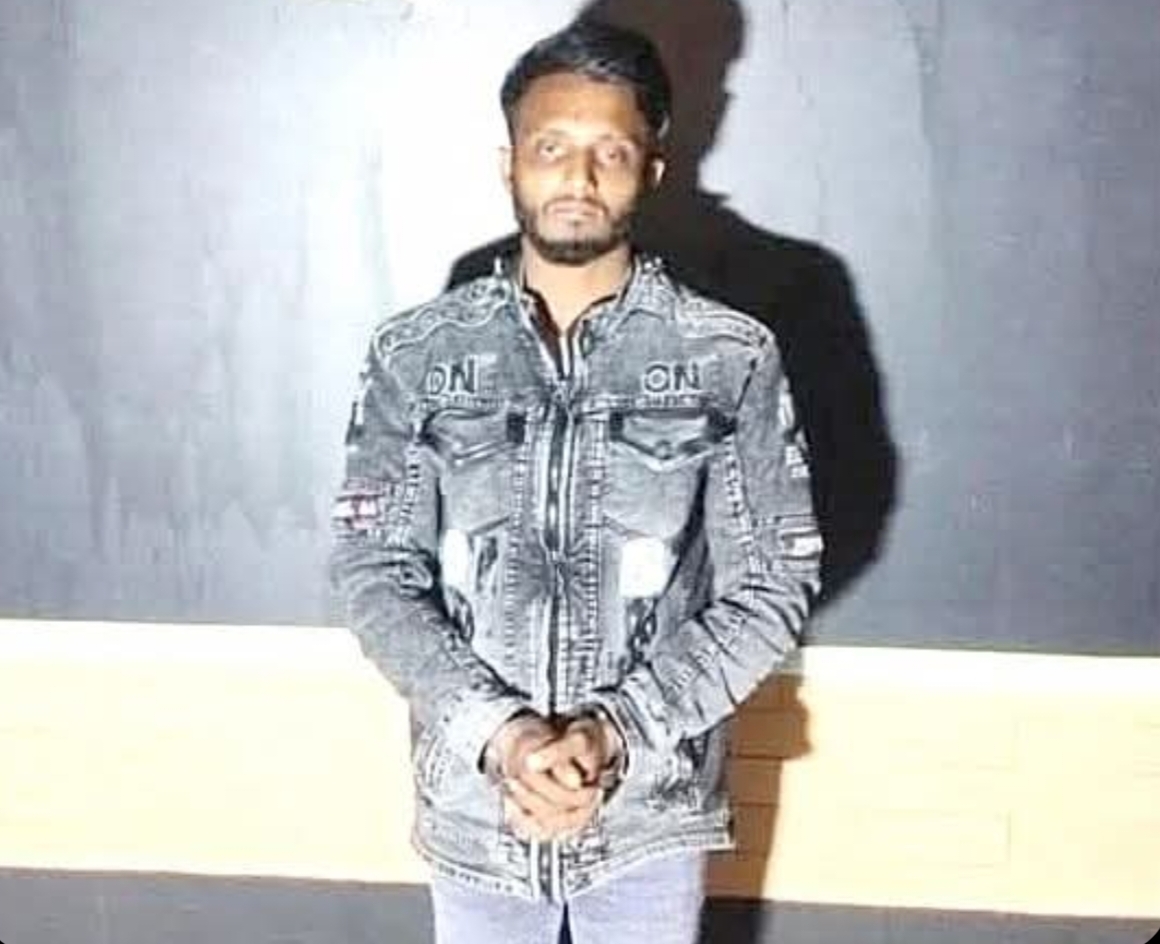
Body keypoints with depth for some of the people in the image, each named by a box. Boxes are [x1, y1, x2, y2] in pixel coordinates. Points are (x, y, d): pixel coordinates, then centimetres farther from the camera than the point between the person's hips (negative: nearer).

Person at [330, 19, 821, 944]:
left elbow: (775, 584, -9)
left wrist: (618, 732, -19)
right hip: (472, 804, 1)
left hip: (650, 808, -1)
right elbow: (372, 573, -7)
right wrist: (498, 733, -20)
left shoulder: (731, 358, -9)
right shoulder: (417, 355, -5)